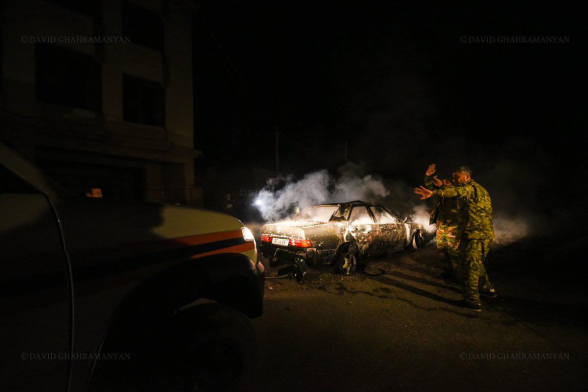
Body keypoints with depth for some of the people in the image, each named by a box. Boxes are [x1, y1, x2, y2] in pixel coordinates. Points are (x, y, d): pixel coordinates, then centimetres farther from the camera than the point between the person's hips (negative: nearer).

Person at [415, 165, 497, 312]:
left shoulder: (470, 187, -12)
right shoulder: (480, 189, 20)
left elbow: (455, 191, -33)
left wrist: (433, 192, -48)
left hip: (474, 234, -10)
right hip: (486, 233, 10)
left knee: (470, 265, -6)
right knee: (478, 263, 24)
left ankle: (472, 300, -3)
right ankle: (487, 288, 39)